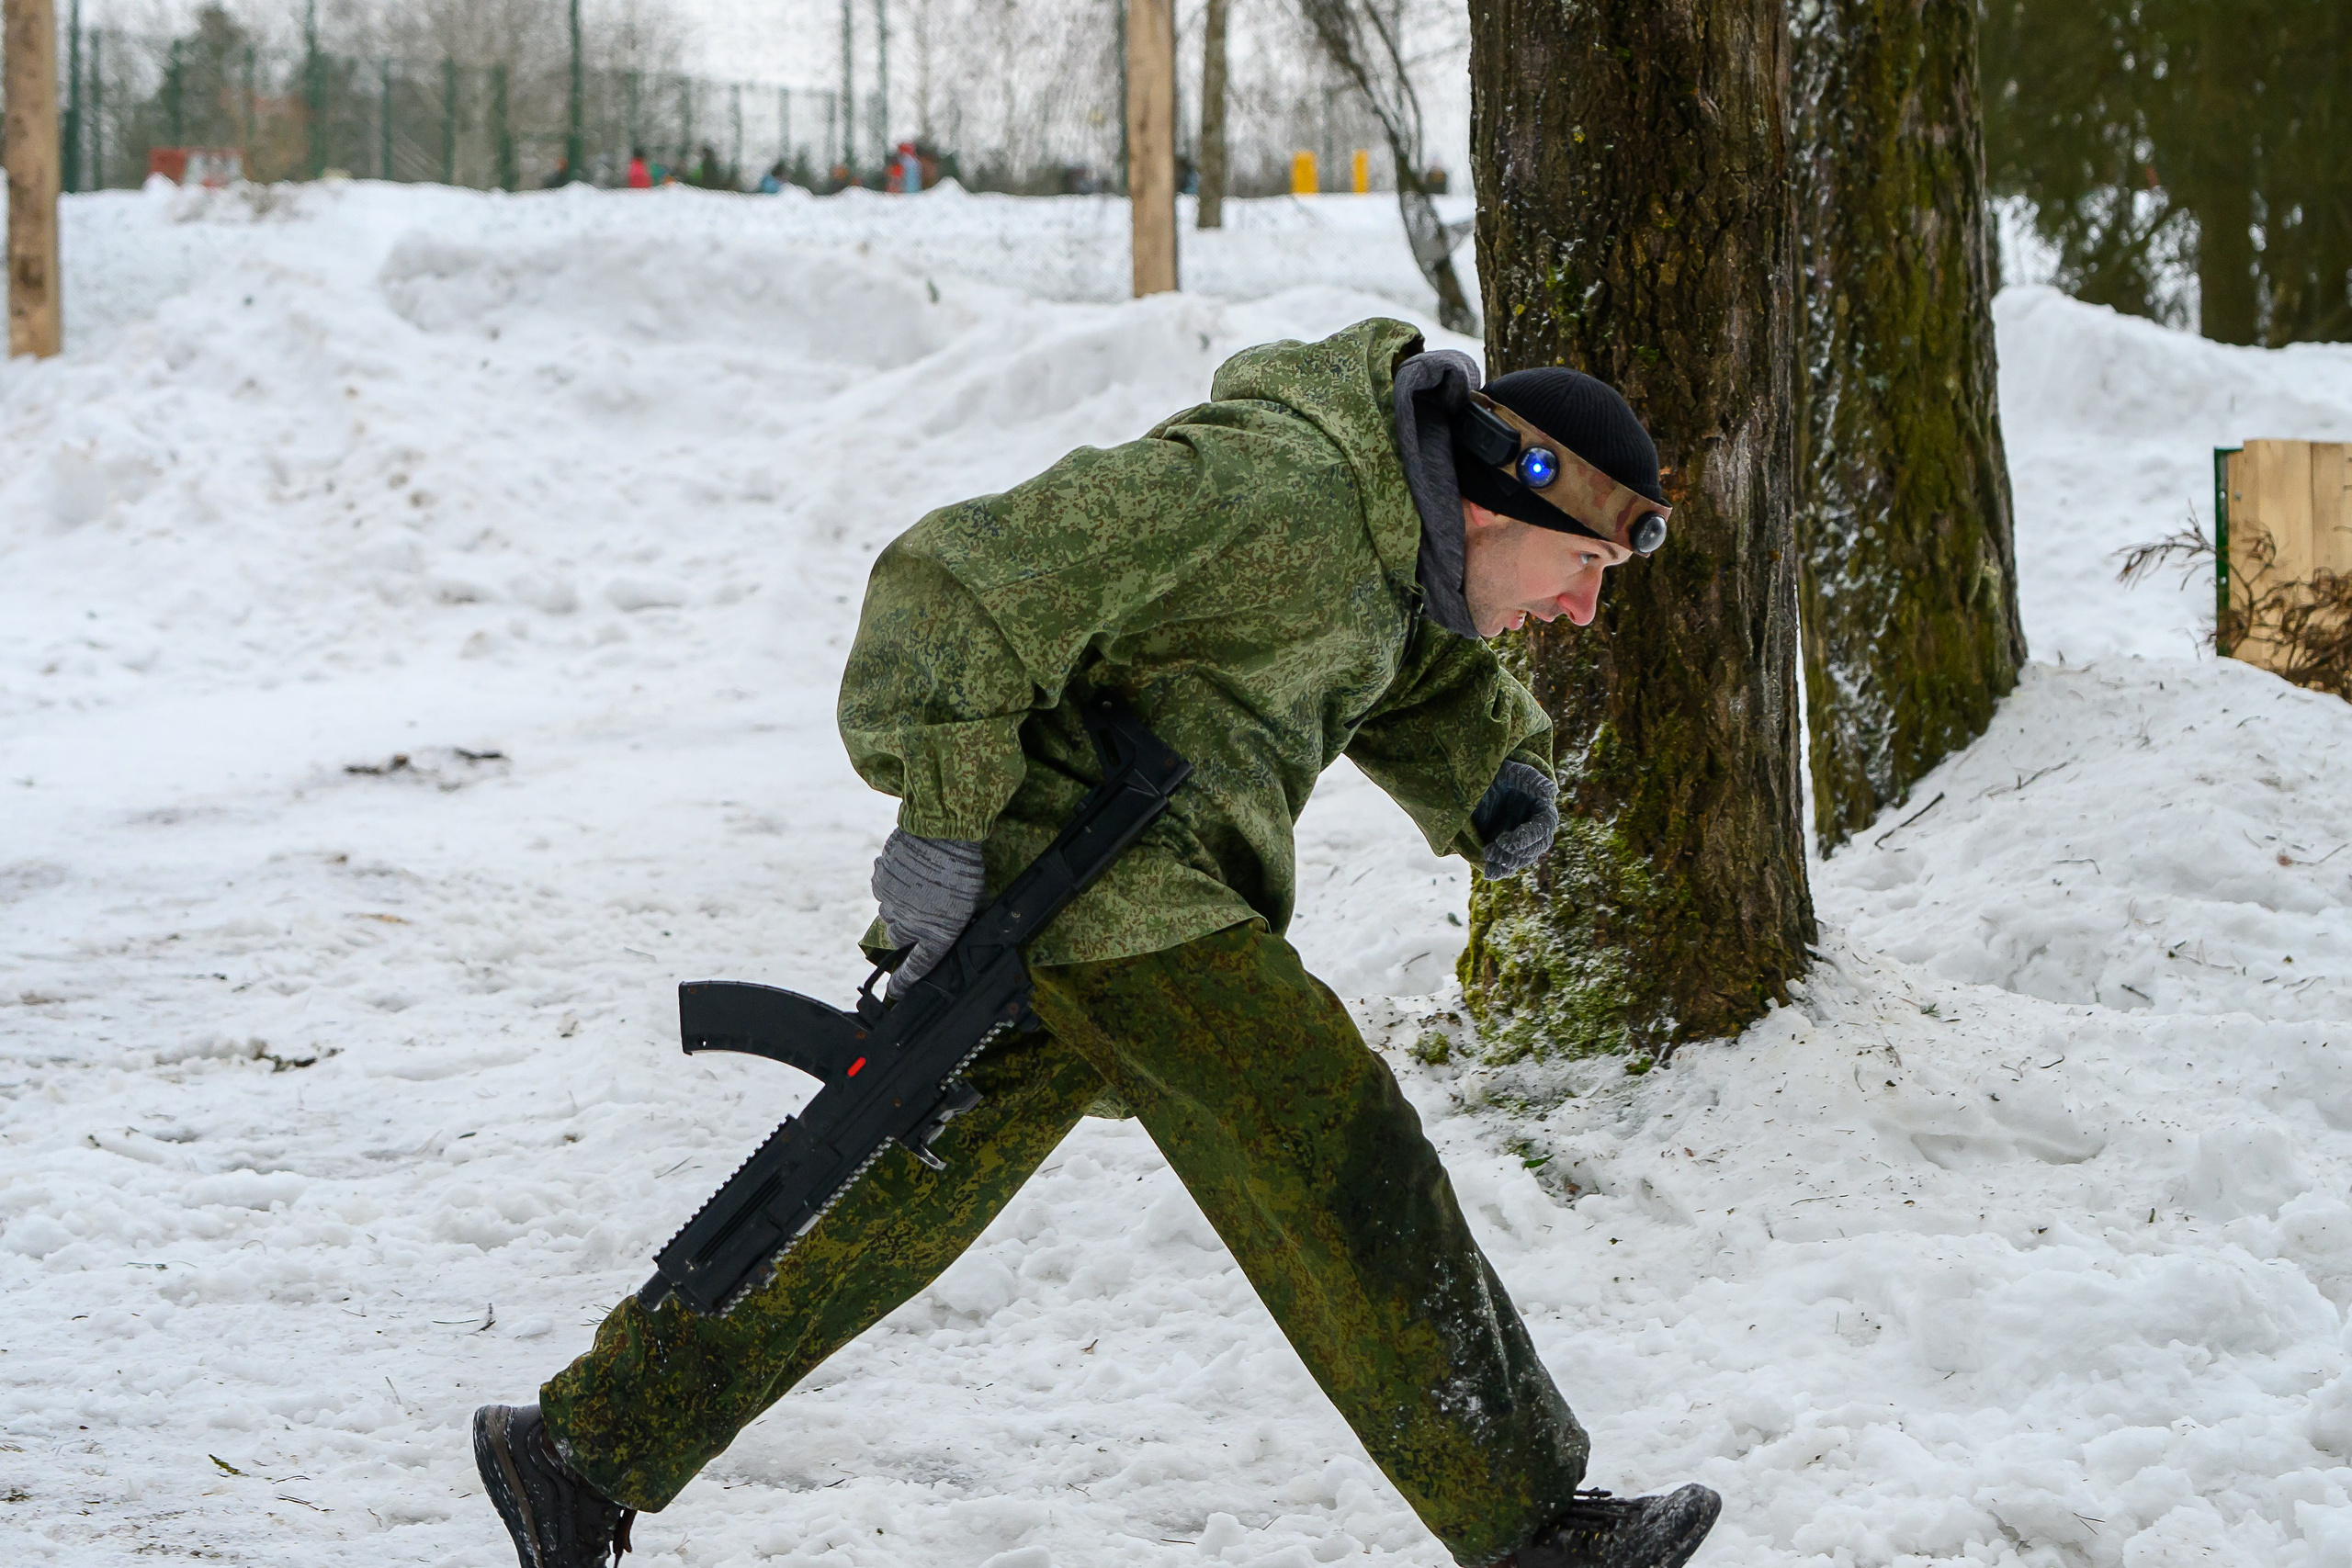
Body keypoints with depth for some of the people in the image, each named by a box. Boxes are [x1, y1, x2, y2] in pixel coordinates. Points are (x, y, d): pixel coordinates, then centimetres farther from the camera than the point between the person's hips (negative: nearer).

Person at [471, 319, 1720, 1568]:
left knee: (893, 1207, 13)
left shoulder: (1393, 530, 12)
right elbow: (967, 579, -23)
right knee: (1348, 1185, -7)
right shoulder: (1268, 484, -20)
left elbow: (1424, 683, 31)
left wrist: (1503, 777, 10)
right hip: (1103, 891, -10)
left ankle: (583, 1447, 18)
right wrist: (943, 814, -23)